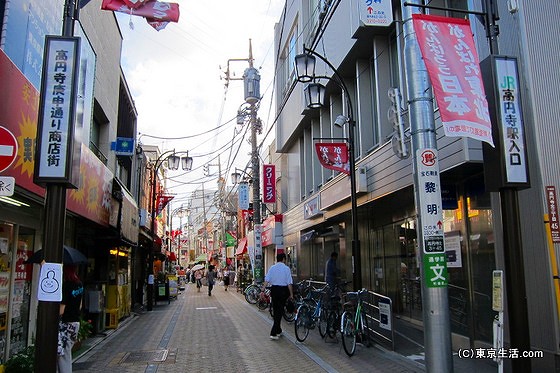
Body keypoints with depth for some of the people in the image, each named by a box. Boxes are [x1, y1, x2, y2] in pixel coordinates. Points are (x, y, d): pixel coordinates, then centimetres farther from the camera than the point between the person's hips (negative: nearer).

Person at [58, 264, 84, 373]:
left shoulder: (66, 286, -20)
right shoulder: (79, 284, 5)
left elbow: (60, 311, -21)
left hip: (66, 324, -8)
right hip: (76, 322, 8)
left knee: (63, 355, 1)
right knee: (67, 354, 19)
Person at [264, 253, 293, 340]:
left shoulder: (272, 268, 2)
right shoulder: (286, 268, -7)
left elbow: (266, 280, -2)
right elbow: (289, 283, -9)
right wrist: (291, 294, -2)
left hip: (274, 289, 4)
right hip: (283, 290, -4)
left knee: (275, 310, 17)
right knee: (280, 311, 2)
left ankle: (278, 330, 31)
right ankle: (273, 333, -6)